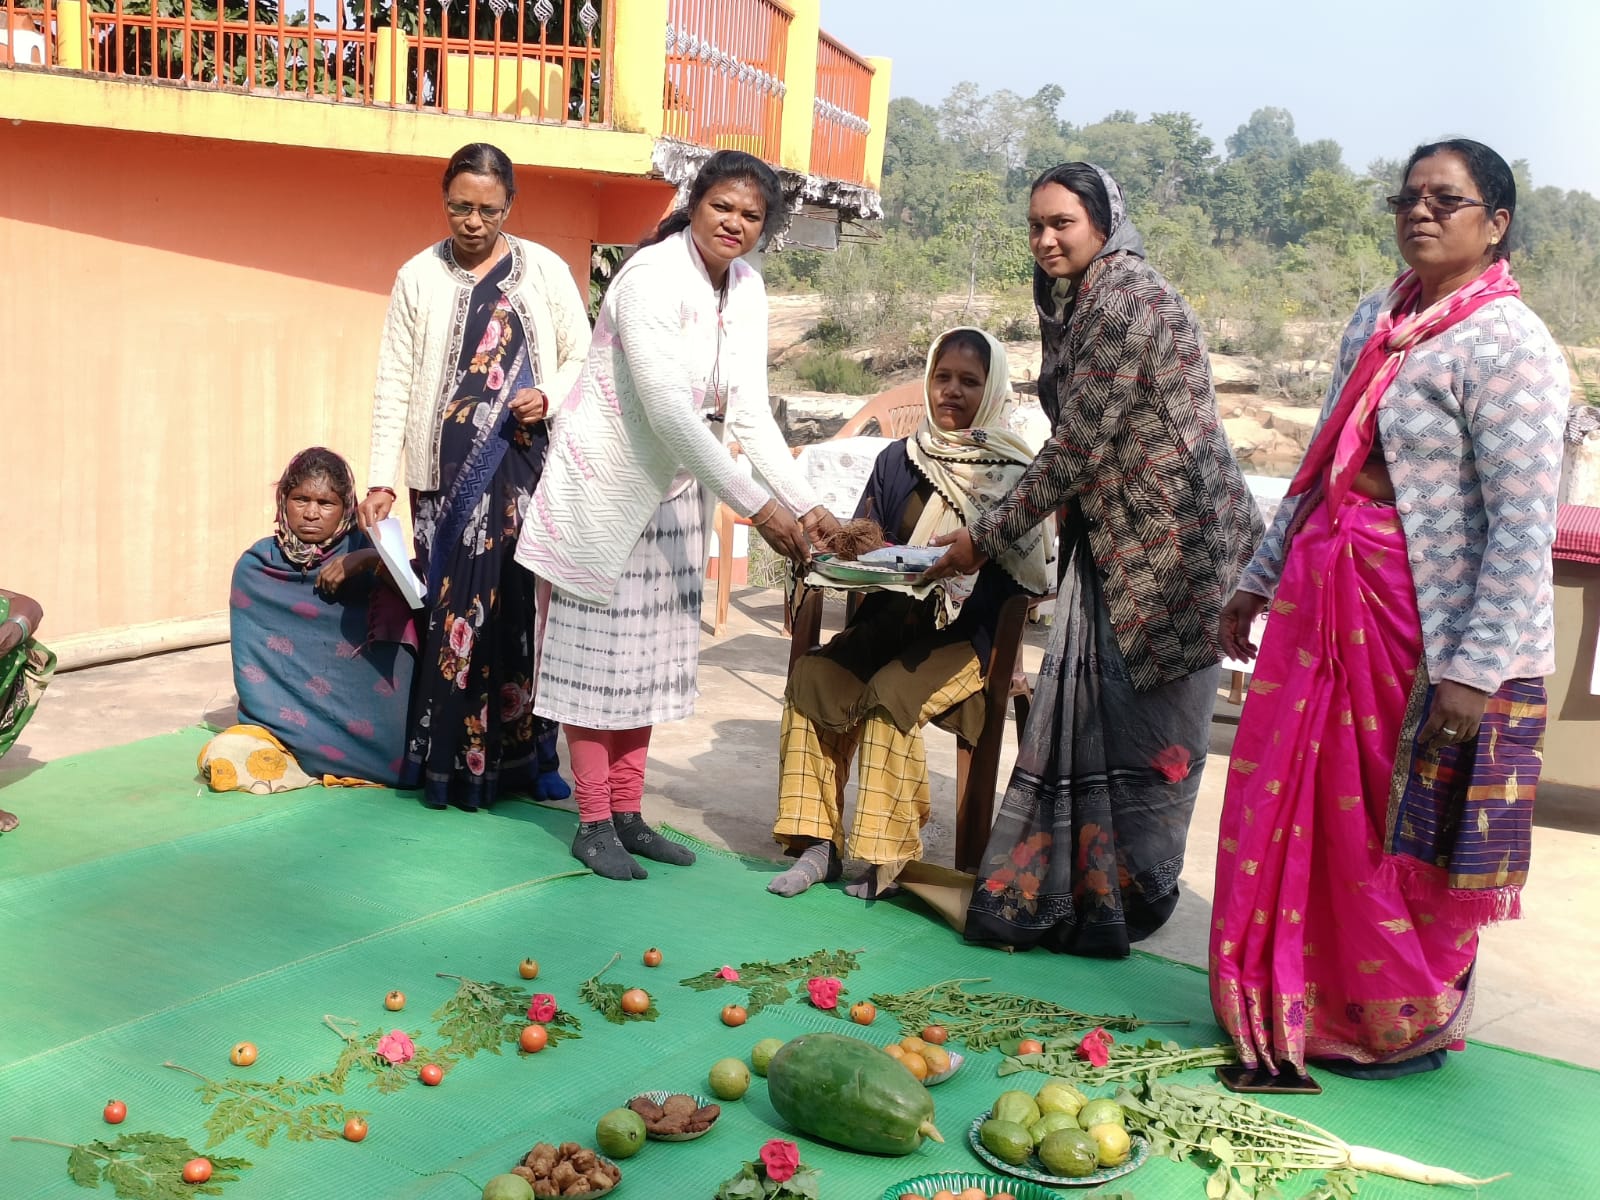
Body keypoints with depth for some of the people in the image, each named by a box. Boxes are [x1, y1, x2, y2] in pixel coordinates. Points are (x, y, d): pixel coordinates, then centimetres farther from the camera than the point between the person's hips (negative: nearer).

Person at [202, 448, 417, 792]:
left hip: (355, 712, -1)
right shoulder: (255, 567, 4)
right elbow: (250, 661, 5)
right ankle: (338, 766, -5)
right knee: (222, 757, -24)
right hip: (284, 714, 1)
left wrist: (370, 559, -24)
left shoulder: (362, 551, 3)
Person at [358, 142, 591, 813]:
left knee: (522, 606, -2)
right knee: (453, 607, -2)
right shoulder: (419, 277, 6)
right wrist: (381, 479, -3)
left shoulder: (545, 271, 6)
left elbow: (581, 357, 11)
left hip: (526, 469, 0)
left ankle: (523, 756, 7)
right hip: (447, 475, 0)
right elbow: (394, 385, 4)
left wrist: (549, 397, -11)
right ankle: (451, 761, 6)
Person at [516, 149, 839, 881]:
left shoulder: (746, 288, 1)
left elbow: (750, 412, -3)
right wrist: (756, 505, -29)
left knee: (650, 656, 11)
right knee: (597, 656, 1)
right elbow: (668, 411, -28)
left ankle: (627, 814, 21)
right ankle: (593, 824, 11)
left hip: (673, 494, 7)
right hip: (604, 489, -7)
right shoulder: (653, 278, -21)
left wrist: (806, 504, -15)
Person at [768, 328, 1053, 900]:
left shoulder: (1012, 471, -2)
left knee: (891, 694, -29)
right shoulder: (899, 459, 10)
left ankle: (885, 854, -16)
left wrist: (947, 601, -21)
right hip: (891, 621, 4)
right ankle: (819, 841, -14)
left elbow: (1014, 578, -9)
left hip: (968, 634, -4)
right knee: (811, 677, -20)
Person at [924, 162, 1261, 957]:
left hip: (1171, 541, -9)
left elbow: (1077, 446, -18)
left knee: (1142, 729, 0)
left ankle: (1120, 905, 12)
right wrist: (990, 529, 11)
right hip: (1115, 543, 9)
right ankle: (1042, 895, 16)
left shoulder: (1126, 302, -17)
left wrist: (986, 538, -12)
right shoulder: (1077, 303, 13)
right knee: (1075, 719, 9)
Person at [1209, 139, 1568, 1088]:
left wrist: (1479, 667, -23)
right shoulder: (1377, 321, 11)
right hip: (1327, 597, 7)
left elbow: (1525, 523, -19)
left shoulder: (1508, 348, -14)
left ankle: (1412, 1027, 29)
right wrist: (1263, 578, 20)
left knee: (1410, 828, 7)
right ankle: (1296, 1002, 32)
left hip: (1428, 628, -7)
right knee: (1302, 802, 13)